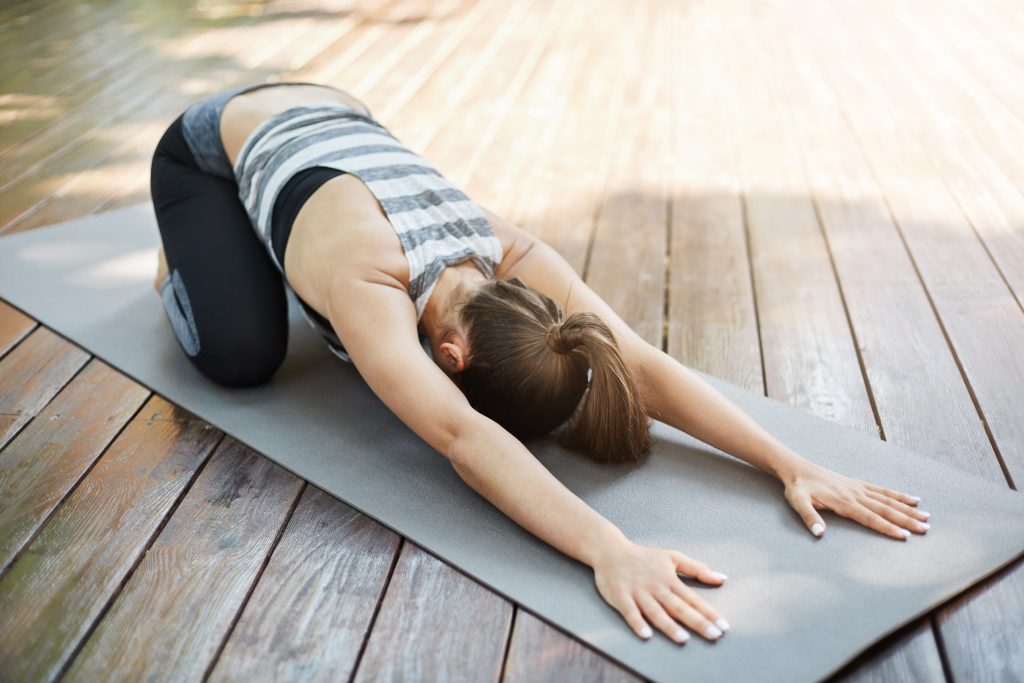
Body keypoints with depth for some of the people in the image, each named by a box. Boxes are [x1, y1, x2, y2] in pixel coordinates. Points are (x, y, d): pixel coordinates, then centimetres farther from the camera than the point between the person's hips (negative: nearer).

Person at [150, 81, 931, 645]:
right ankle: (186, 260, 13)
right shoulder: (367, 281, -45)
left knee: (374, 332, -2)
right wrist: (609, 548, -70)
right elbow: (460, 436, -59)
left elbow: (649, 366, -37)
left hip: (330, 119, 4)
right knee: (243, 353, -22)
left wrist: (792, 464, -46)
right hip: (212, 146, -4)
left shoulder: (512, 255, -31)